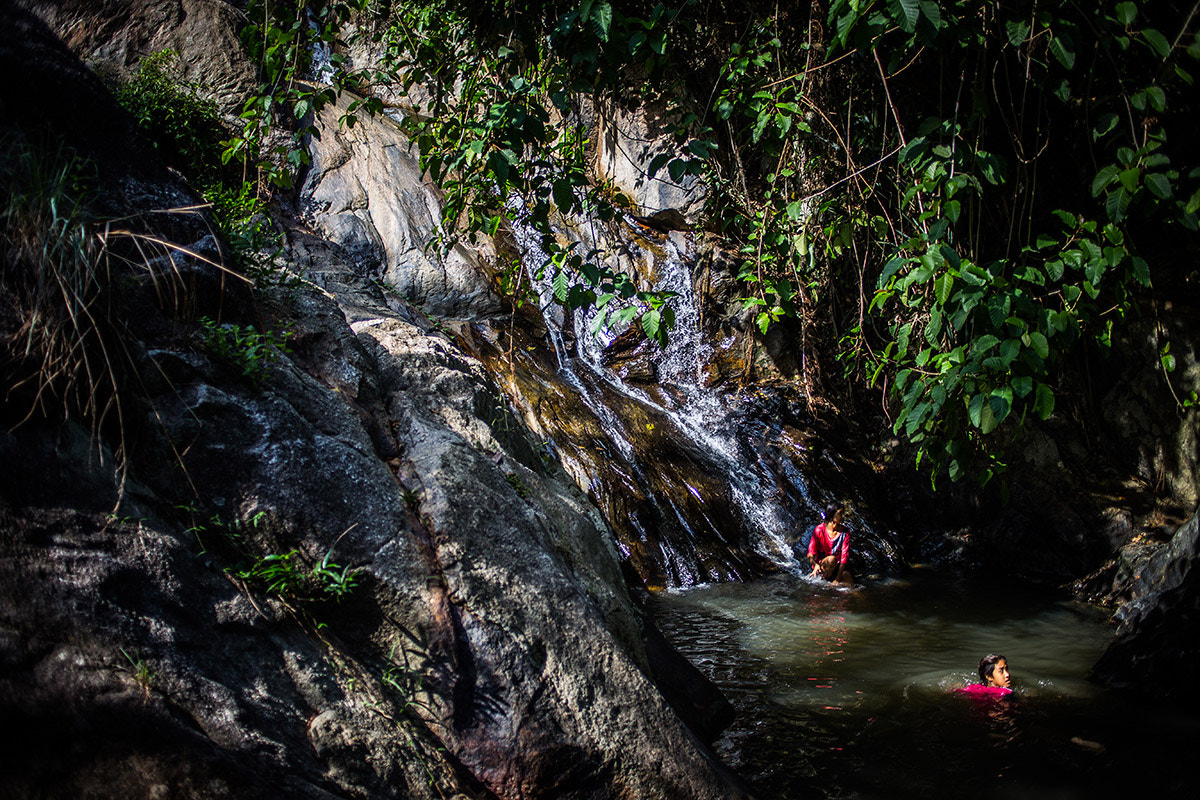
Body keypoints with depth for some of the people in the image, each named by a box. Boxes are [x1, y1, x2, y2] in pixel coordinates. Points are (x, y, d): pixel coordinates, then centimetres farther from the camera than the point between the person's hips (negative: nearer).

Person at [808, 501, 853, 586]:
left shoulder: (845, 532, -6)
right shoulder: (819, 530, -12)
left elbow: (844, 556, -13)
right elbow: (810, 554, -12)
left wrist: (837, 579, -23)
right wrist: (815, 565, -36)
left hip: (837, 569, 2)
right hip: (821, 567, -2)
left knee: (850, 584, -28)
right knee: (832, 559, -36)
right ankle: (821, 581, -23)